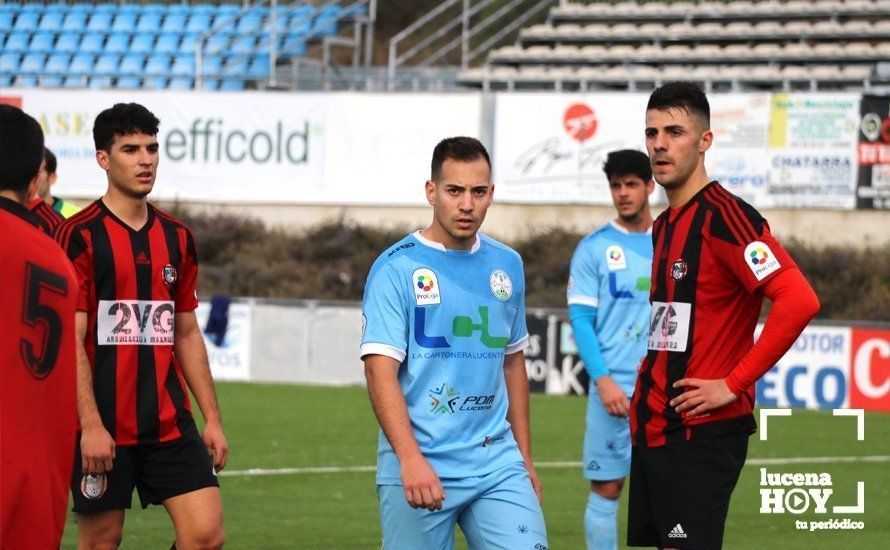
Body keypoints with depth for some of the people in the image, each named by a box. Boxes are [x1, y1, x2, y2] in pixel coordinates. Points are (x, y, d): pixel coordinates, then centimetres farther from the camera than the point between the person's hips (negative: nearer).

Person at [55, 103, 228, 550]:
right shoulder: (79, 236, -6)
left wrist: (212, 418, 13)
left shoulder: (176, 237, 13)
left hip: (170, 425, 5)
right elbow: (69, 341, -10)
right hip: (104, 429, -5)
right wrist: (91, 425, -17)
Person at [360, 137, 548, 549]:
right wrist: (411, 459, -24)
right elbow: (380, 371, -13)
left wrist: (524, 458, 19)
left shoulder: (507, 265, 12)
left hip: (497, 465, 4)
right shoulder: (396, 268, -6)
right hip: (419, 468, -4)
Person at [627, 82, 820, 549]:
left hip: (702, 435, -9)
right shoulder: (664, 225, 16)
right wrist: (646, 396, 15)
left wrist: (734, 384, -20)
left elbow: (800, 301, -23)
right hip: (653, 430, 9)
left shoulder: (724, 216, -13)